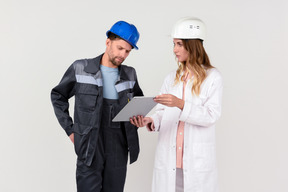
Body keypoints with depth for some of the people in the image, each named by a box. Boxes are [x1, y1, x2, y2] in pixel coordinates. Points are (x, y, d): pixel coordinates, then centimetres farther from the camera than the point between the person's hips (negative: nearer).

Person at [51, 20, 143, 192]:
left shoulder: (129, 74, 7)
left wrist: (133, 126, 10)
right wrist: (70, 130, 2)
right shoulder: (80, 68, -2)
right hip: (90, 147, -3)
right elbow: (58, 96, 9)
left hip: (118, 148, 3)